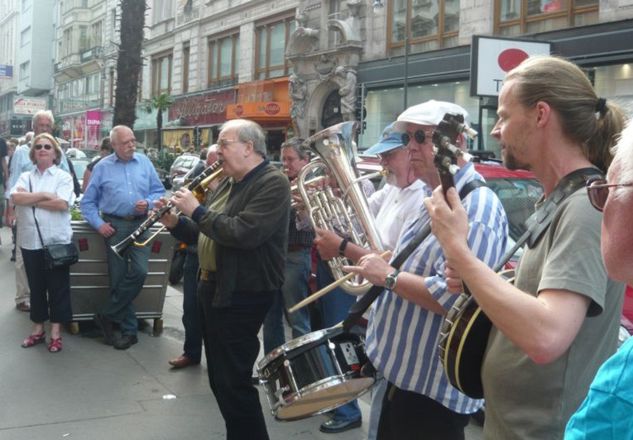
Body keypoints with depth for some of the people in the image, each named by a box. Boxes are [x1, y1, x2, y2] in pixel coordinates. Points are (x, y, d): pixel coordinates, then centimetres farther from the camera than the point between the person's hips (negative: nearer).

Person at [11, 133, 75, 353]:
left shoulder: (63, 176, 0)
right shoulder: (25, 176, 10)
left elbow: (63, 204, -16)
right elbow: (15, 198, -9)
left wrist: (30, 199, -11)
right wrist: (44, 195, -16)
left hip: (57, 241, -3)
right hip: (30, 241, 4)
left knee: (58, 287, 3)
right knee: (36, 286, 13)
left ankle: (55, 332, 13)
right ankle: (38, 329, 24)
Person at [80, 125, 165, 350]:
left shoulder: (144, 162, 6)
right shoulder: (102, 167, 3)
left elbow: (159, 191, 9)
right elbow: (87, 202, 6)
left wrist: (148, 203, -11)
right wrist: (98, 224, -6)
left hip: (140, 224, 1)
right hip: (115, 226, -1)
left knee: (139, 272, -14)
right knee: (118, 278, 1)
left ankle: (107, 316, 4)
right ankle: (129, 330, 12)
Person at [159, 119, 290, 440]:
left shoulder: (273, 184, -15)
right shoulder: (227, 184, 15)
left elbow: (243, 233, -28)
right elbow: (206, 235, 19)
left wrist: (196, 210, -19)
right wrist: (176, 224, 1)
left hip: (242, 296, -10)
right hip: (214, 289, 10)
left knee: (233, 382, -6)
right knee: (220, 378, 17)